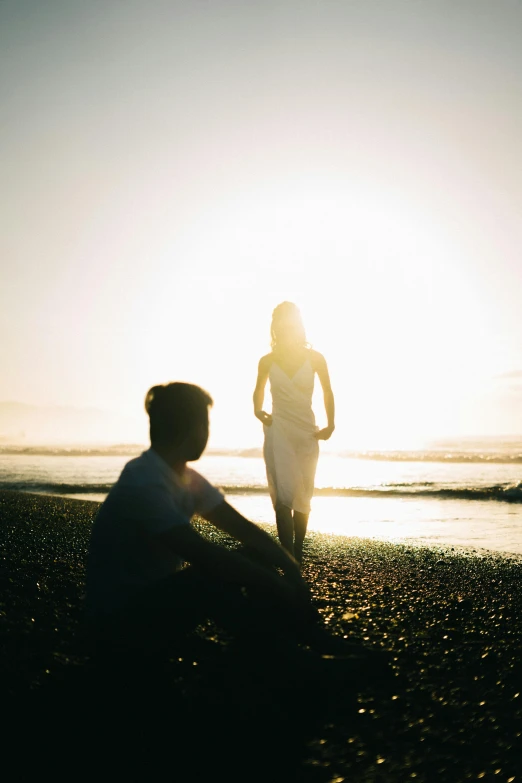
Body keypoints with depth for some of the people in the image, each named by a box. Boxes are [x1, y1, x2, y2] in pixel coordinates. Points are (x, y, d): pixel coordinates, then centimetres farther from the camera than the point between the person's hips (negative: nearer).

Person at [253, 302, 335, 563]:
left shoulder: (314, 358, -1)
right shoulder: (267, 361, 0)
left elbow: (328, 392, 11)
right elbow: (258, 391, 17)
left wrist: (330, 425, 5)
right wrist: (258, 411, -2)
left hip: (307, 431, 1)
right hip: (278, 430, -1)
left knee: (303, 495, 7)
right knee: (284, 493, -12)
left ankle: (298, 552, 20)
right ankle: (288, 556, -13)